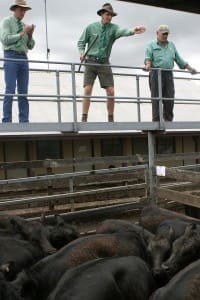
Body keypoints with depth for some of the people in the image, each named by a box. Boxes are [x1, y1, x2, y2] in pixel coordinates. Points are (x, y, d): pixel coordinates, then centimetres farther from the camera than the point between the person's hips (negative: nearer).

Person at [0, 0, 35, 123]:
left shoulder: (24, 25, 20)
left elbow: (30, 46, 16)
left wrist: (30, 35, -2)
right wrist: (22, 34, -11)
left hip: (23, 59, 6)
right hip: (11, 57, -6)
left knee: (23, 92, 1)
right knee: (10, 90, -12)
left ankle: (24, 121, 1)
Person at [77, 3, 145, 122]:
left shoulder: (113, 28, 1)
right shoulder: (91, 27, 2)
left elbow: (122, 31, -21)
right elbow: (81, 42, 10)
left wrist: (132, 31, -42)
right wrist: (82, 53, -10)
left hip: (104, 63, 1)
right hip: (91, 62, -1)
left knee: (111, 92, -5)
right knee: (88, 90, -11)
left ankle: (111, 119, 7)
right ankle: (84, 119, -6)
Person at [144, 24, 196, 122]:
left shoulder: (171, 45, 22)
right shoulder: (151, 45, 10)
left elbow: (178, 59, 22)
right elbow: (148, 56, -7)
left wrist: (189, 68, 15)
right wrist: (148, 65, -28)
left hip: (168, 74, 4)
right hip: (156, 74, -4)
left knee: (170, 98, -3)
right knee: (156, 99, -7)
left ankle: (168, 120, 4)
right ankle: (156, 121, -5)